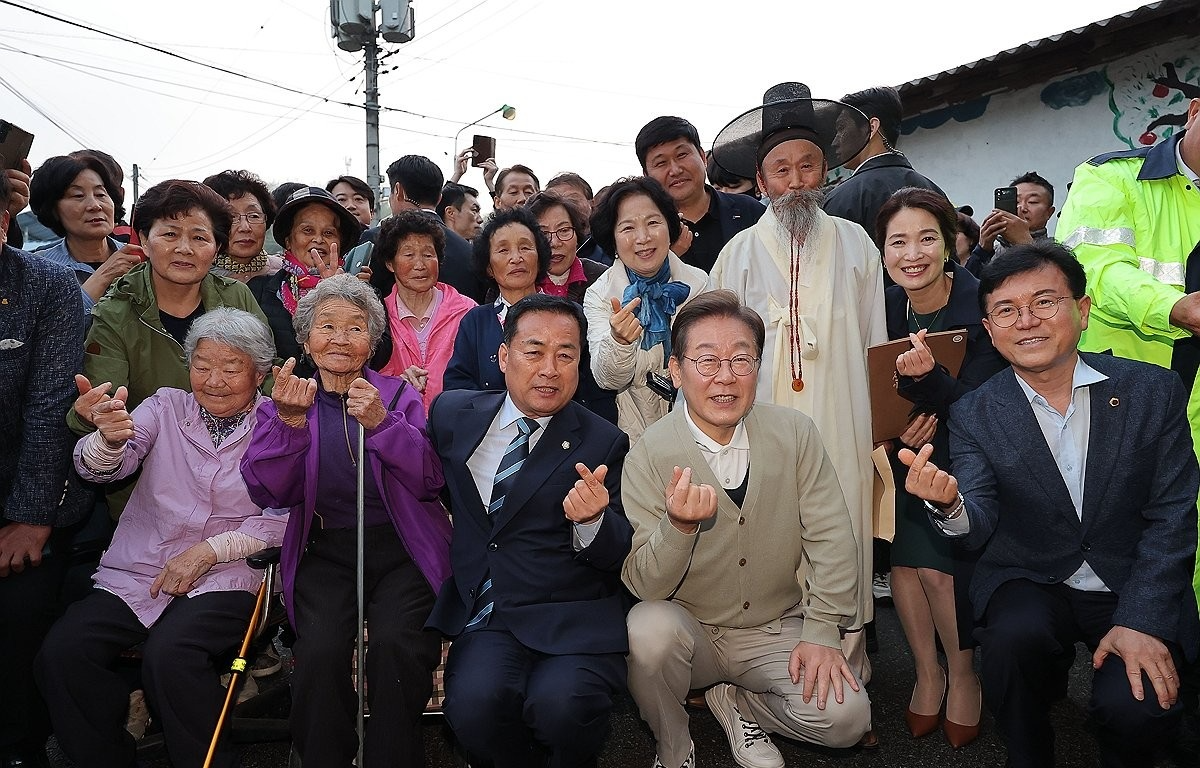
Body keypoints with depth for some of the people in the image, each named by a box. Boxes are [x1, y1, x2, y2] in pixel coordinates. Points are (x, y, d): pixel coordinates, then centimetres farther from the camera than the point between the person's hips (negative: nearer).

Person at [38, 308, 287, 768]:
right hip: (135, 575, 4)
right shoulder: (166, 407, 11)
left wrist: (211, 549, -14)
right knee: (62, 652, -19)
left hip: (224, 578, -4)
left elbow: (282, 519, -4)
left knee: (168, 654, -30)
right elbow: (99, 468, -5)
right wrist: (109, 439, -28)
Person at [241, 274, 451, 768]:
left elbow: (430, 482, -5)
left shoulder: (399, 396, 9)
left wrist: (381, 423, -19)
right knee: (320, 652, -26)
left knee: (397, 646, -26)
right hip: (324, 554, 1)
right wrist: (290, 422, -19)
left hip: (401, 548, 0)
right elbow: (268, 493, -4)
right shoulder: (284, 404, 11)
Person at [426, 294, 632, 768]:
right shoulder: (455, 414, 9)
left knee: (560, 704, -28)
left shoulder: (603, 444, -1)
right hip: (484, 618, 2)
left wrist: (592, 520, -22)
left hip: (571, 621, -2)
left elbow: (621, 559, -2)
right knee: (474, 702, -26)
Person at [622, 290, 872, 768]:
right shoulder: (649, 454, -15)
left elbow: (831, 537, -3)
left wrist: (821, 632, -11)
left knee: (845, 716, -19)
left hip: (778, 631, 2)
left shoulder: (795, 434, -7)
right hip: (690, 633, -2)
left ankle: (737, 703, 13)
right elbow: (644, 586, -18)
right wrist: (678, 526, -38)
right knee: (647, 628, -32)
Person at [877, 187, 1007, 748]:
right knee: (903, 556, -12)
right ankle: (927, 674, 12)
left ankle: (963, 675, 14)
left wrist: (927, 378, -41)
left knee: (936, 565, -14)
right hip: (907, 453, 4)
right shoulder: (884, 308, -6)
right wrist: (902, 425, -17)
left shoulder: (981, 305, -19)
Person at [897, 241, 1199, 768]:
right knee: (1015, 636, -31)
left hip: (1134, 588, 0)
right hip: (1028, 584, 0)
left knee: (1136, 709, -24)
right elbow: (979, 531, -13)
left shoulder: (1154, 392, -5)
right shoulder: (974, 414, -6)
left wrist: (1142, 623, -14)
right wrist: (951, 505, -38)